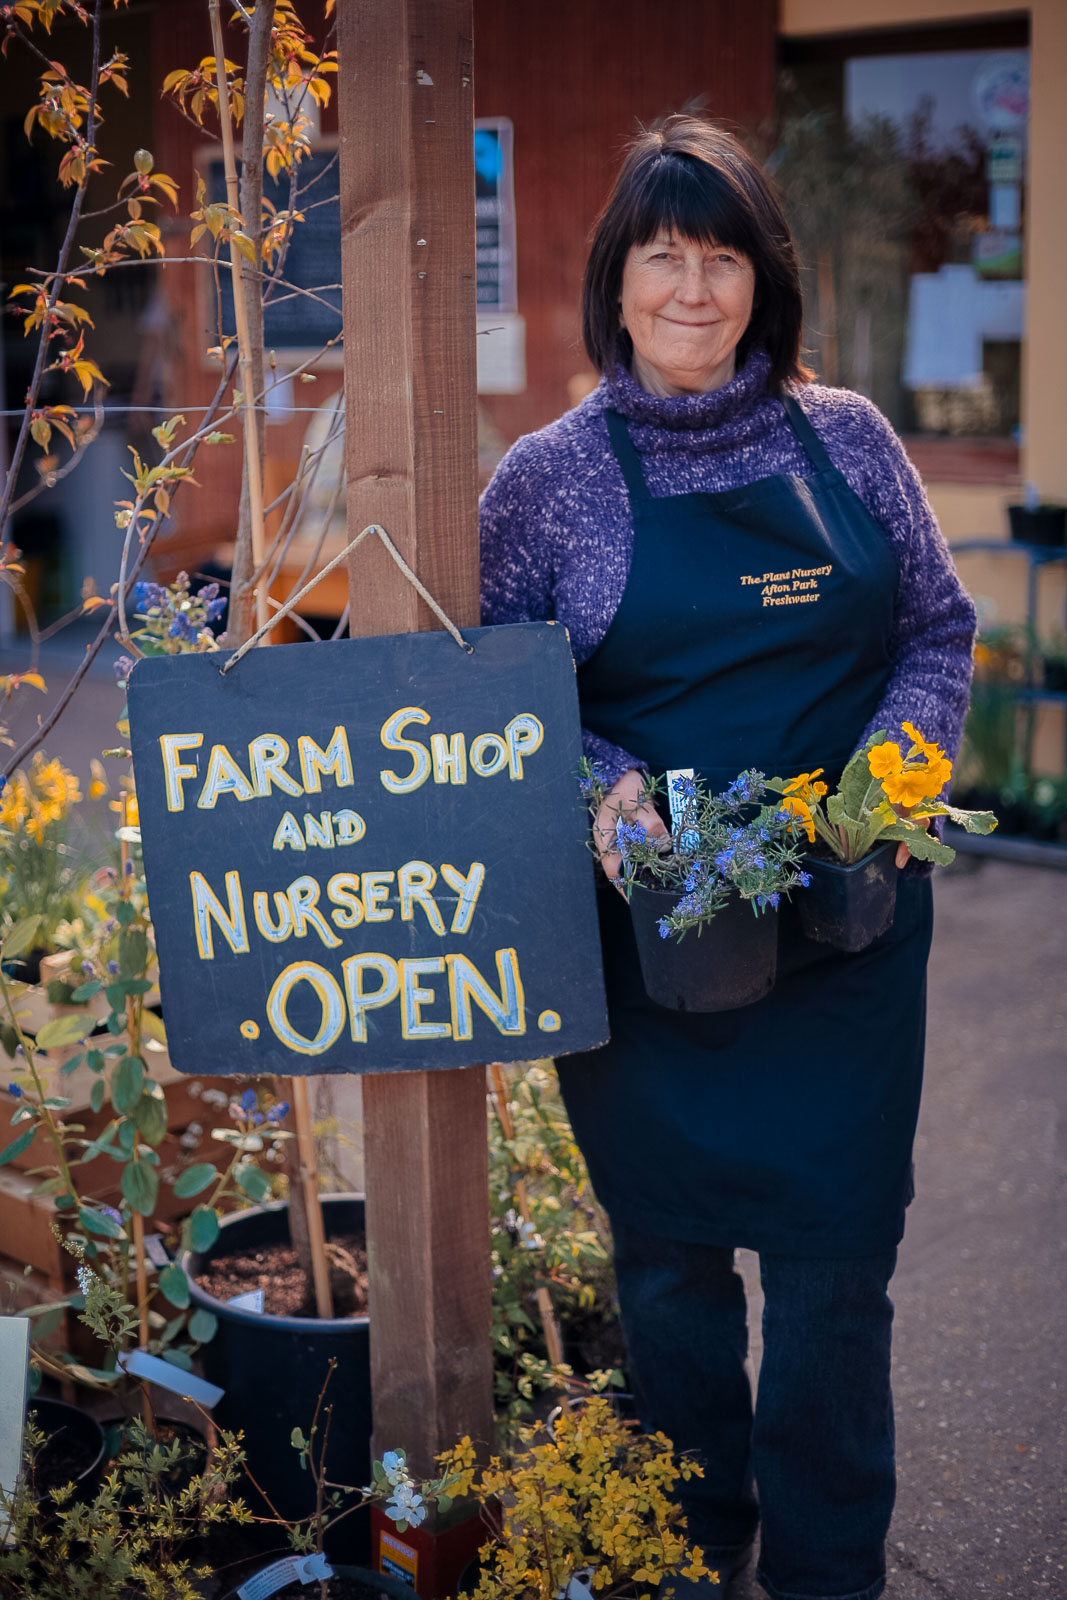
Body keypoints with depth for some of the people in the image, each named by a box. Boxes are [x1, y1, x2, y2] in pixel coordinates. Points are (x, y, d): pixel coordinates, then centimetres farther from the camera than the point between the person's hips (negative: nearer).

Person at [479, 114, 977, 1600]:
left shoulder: (845, 435, 5)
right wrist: (597, 787, -14)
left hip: (847, 917, 1)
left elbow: (939, 628, 10)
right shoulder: (545, 476, 1)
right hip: (643, 924, 0)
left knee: (836, 1255, 3)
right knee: (668, 1254, 11)